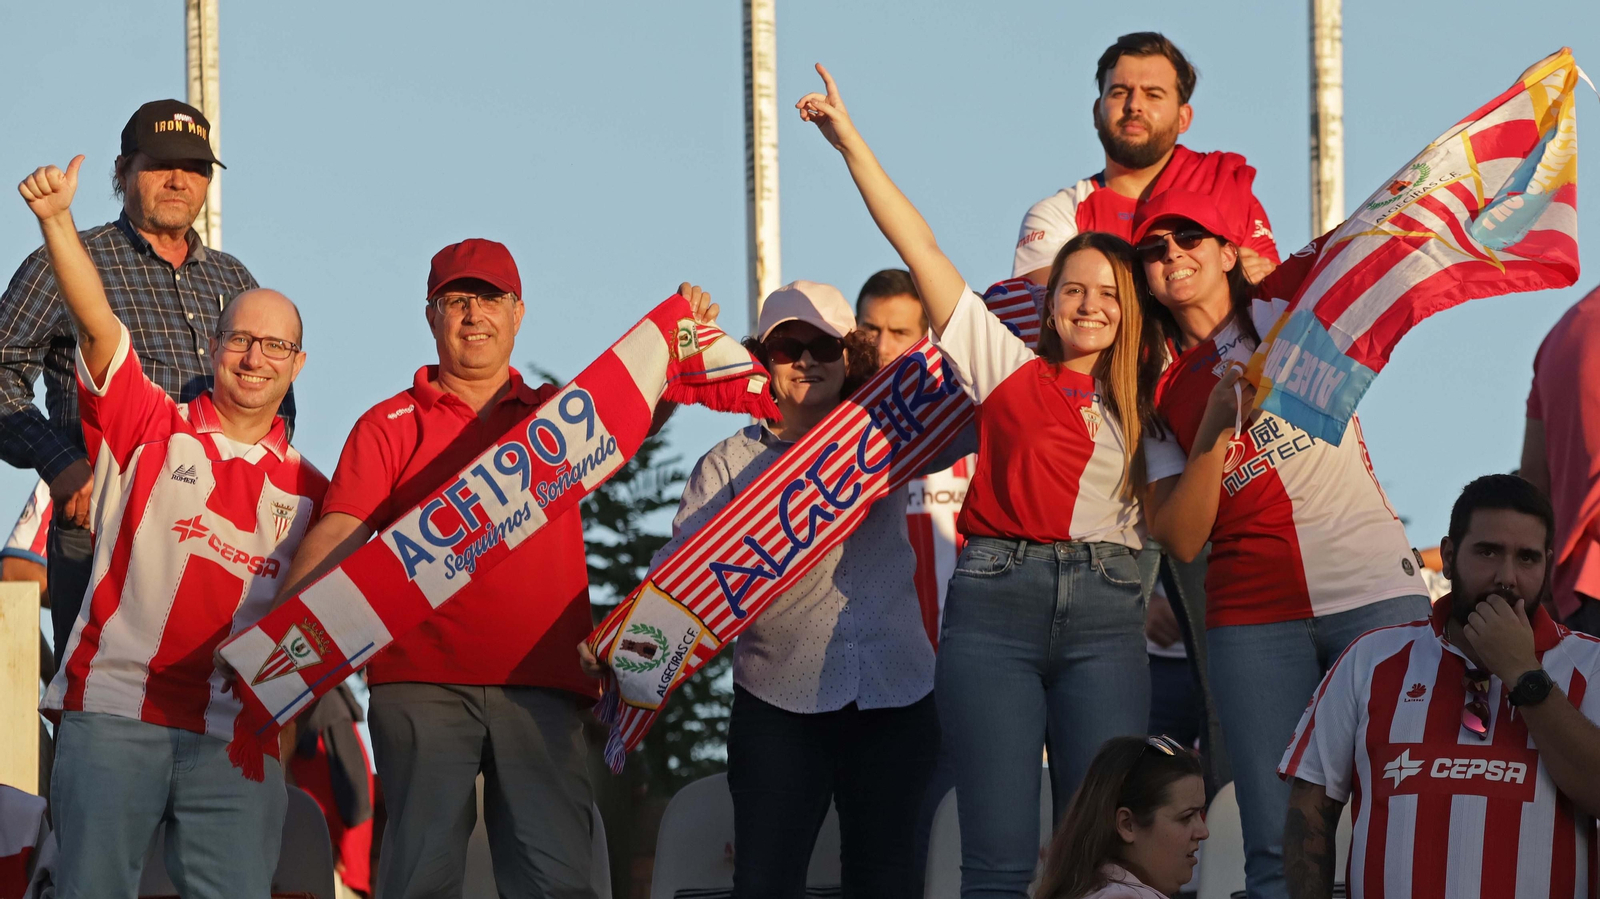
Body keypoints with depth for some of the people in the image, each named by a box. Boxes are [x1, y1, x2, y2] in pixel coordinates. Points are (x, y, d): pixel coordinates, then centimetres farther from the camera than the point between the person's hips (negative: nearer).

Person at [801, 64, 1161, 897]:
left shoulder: (1139, 411, 18)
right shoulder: (1011, 370, 11)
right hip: (995, 607, -2)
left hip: (1104, 615, 2)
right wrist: (849, 142, 4)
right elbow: (920, 250, 7)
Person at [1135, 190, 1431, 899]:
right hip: (1253, 619, 2)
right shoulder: (1164, 393, 13)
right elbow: (1180, 541, 3)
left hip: (1375, 594, -2)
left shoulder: (1287, 304, 10)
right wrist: (1215, 429, -5)